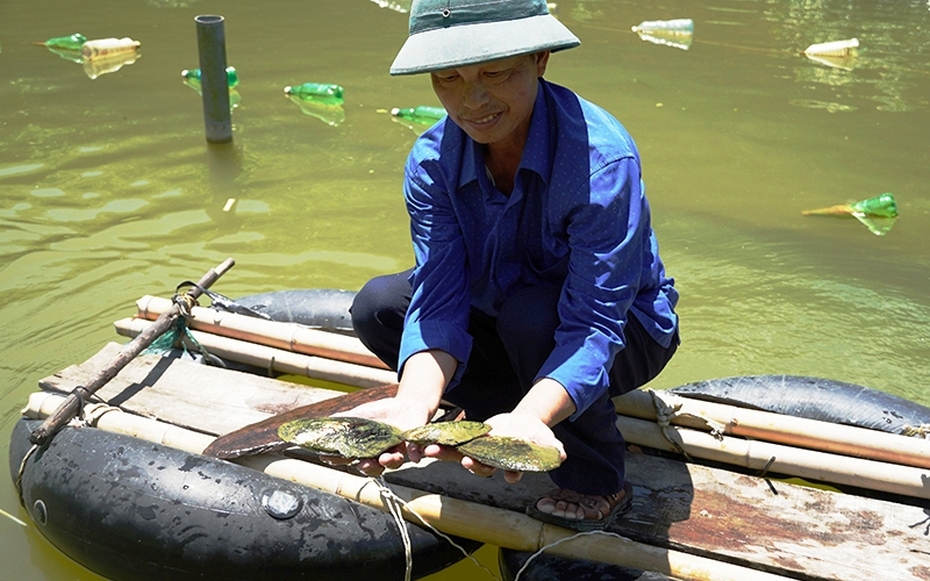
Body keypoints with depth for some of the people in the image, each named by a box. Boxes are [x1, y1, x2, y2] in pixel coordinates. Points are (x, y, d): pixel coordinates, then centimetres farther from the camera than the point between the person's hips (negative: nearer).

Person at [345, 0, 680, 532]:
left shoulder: (602, 159, -33)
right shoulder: (431, 162, -17)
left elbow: (593, 325, -36)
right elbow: (439, 303, -23)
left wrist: (528, 418, -54)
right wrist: (414, 406, -43)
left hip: (626, 334, -4)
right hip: (507, 325, 5)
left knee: (531, 314, -37)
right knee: (377, 306, -12)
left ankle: (600, 483, -11)